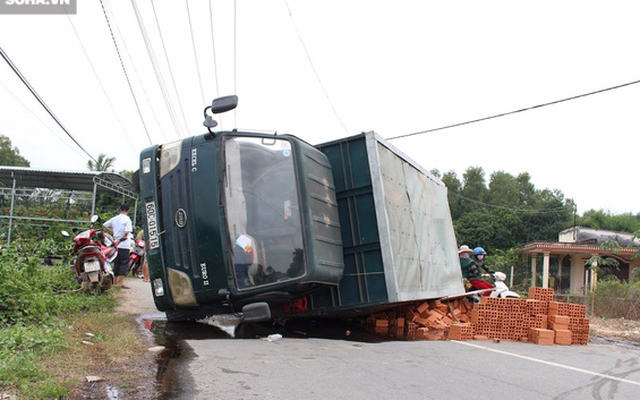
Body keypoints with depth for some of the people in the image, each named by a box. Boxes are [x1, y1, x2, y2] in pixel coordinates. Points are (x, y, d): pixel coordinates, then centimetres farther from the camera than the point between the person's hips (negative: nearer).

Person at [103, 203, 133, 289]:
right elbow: (126, 232, -18)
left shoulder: (114, 218, 9)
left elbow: (104, 225, 17)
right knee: (124, 263, -3)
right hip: (124, 245, -6)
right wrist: (119, 241, -9)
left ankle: (115, 282, 18)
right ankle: (121, 282, -9)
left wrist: (113, 231, 17)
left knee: (116, 263, 13)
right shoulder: (127, 219, -8)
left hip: (116, 245, 6)